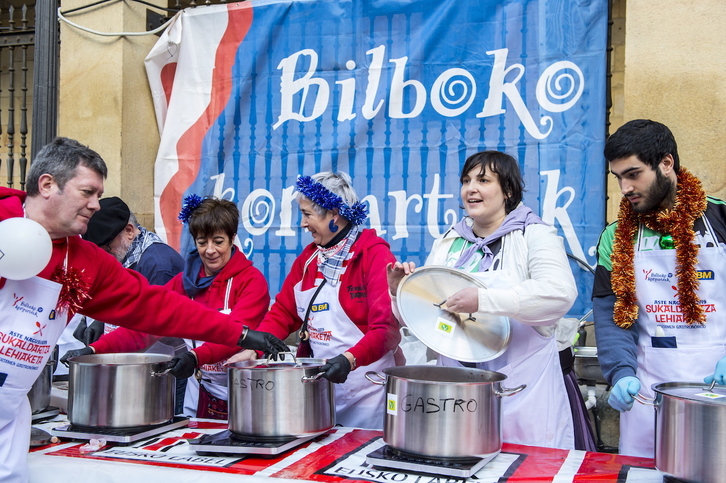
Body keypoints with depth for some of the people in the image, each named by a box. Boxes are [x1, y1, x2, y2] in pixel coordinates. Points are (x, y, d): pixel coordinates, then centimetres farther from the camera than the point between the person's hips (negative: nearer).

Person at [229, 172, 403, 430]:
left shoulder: (375, 254, -12)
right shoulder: (308, 256, 10)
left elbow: (387, 328, -21)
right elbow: (283, 312, 8)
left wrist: (350, 359, -34)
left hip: (365, 387, -6)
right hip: (317, 382, 6)